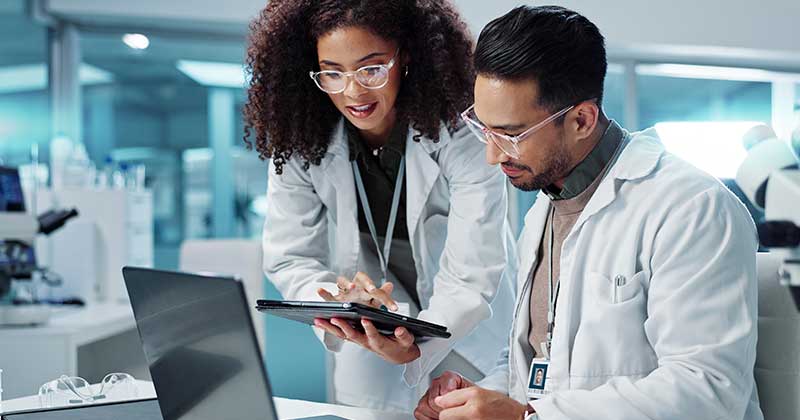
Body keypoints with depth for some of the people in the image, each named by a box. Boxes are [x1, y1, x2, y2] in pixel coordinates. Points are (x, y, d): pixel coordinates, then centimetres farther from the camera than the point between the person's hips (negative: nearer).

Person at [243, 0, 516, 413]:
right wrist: (338, 306, -39)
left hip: (465, 330, -2)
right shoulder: (298, 141, -20)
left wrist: (414, 347, -52)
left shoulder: (463, 134, -29)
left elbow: (471, 279, -32)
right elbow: (290, 259, -16)